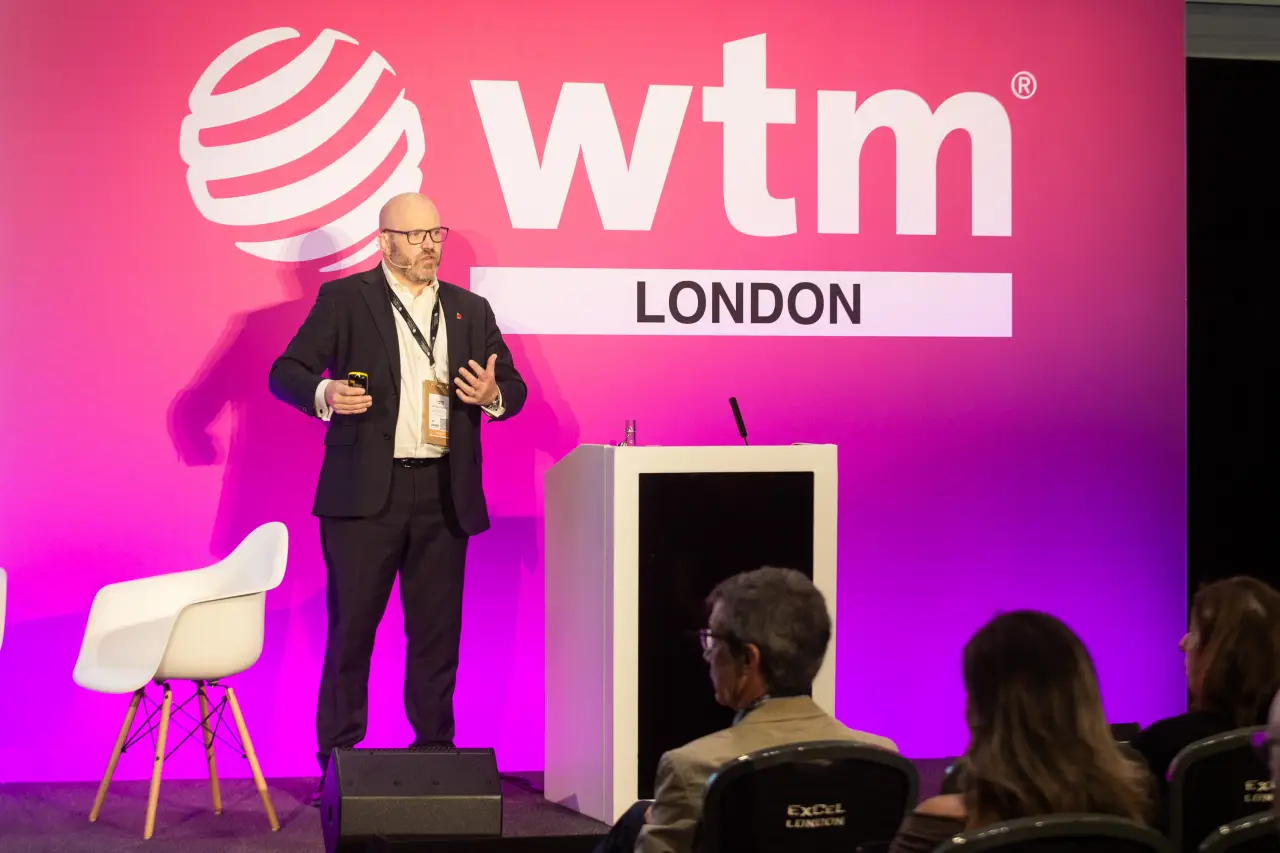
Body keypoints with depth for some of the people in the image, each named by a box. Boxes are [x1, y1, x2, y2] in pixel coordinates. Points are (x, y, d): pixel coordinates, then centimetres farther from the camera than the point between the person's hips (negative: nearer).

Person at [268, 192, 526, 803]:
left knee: (437, 630, 6)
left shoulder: (471, 311, 14)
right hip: (364, 492, -3)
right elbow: (286, 371, 0)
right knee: (351, 627, 0)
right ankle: (338, 759, 7)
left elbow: (513, 387, 15)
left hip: (444, 494, 3)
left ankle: (435, 751, 14)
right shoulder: (344, 300, 3)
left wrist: (493, 395, -8)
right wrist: (325, 394, -21)